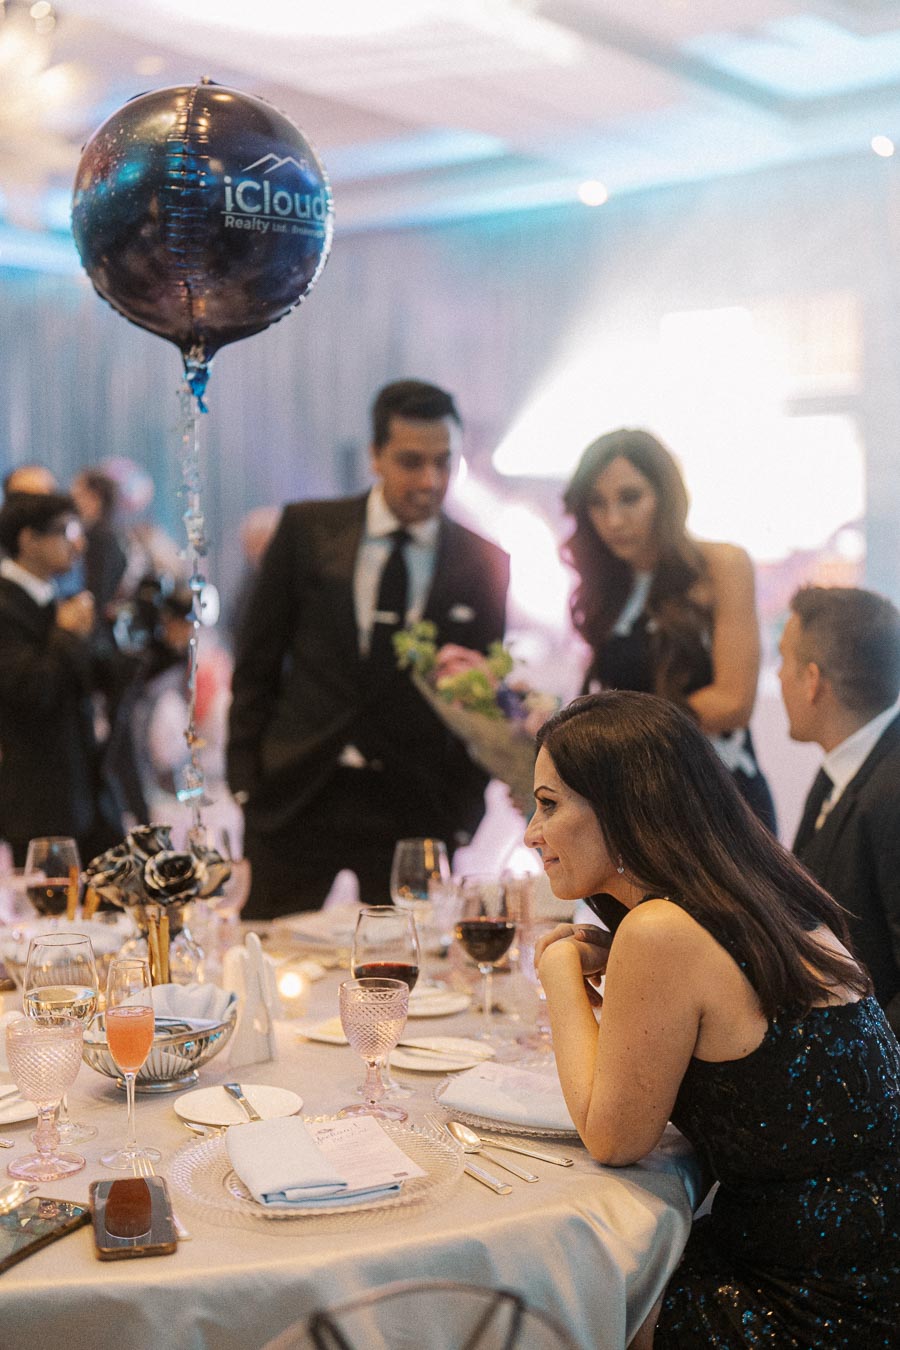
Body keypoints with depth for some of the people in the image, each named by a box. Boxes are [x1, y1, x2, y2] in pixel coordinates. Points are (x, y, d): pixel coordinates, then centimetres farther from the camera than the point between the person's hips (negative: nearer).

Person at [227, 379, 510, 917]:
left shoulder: (486, 564, 4)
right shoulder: (306, 529, 4)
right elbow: (256, 664, 7)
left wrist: (462, 812, 0)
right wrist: (247, 781, 0)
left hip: (416, 811, 0)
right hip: (294, 796, 0)